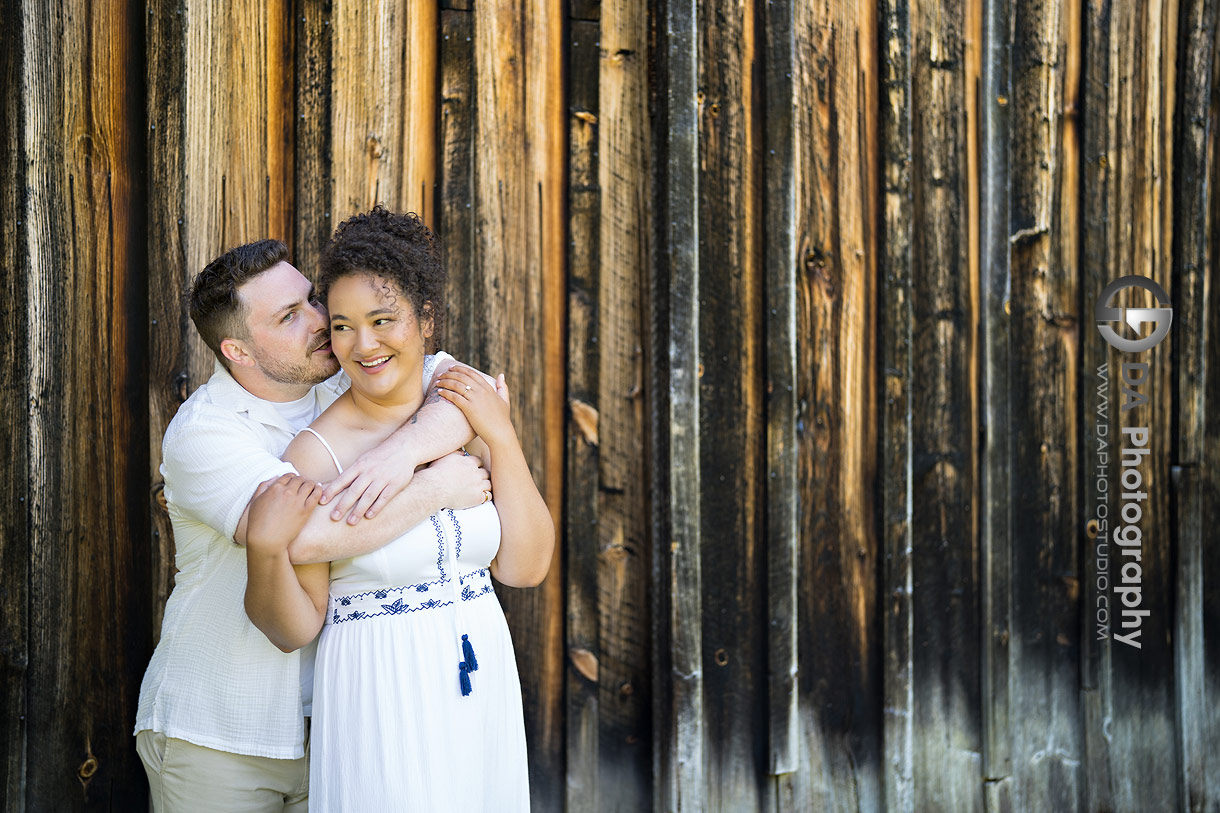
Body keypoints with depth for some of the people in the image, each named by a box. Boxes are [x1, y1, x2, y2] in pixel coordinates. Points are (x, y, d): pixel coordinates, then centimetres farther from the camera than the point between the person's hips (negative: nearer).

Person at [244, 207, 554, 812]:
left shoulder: (467, 421, 2)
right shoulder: (316, 454, -13)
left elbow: (526, 567, -2)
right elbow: (295, 628, -9)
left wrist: (501, 437, -8)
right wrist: (265, 548, -27)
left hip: (482, 694, 5)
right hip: (381, 709, -5)